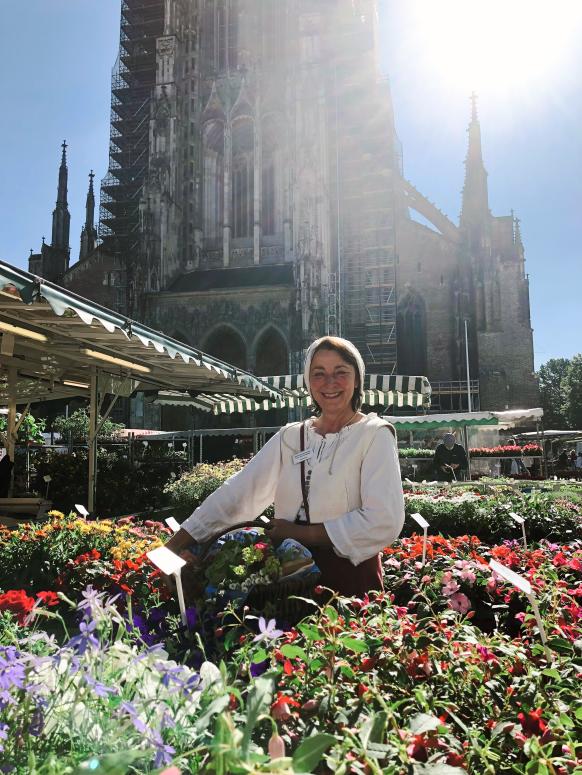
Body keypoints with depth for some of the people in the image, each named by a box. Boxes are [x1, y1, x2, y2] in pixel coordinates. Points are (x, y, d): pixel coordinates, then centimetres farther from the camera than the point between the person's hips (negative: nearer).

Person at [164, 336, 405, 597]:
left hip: (351, 578, -3)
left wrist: (300, 533, -15)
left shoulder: (374, 435, -7)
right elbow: (237, 493, -1)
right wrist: (173, 546, -10)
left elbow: (385, 522, -18)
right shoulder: (290, 437, 6)